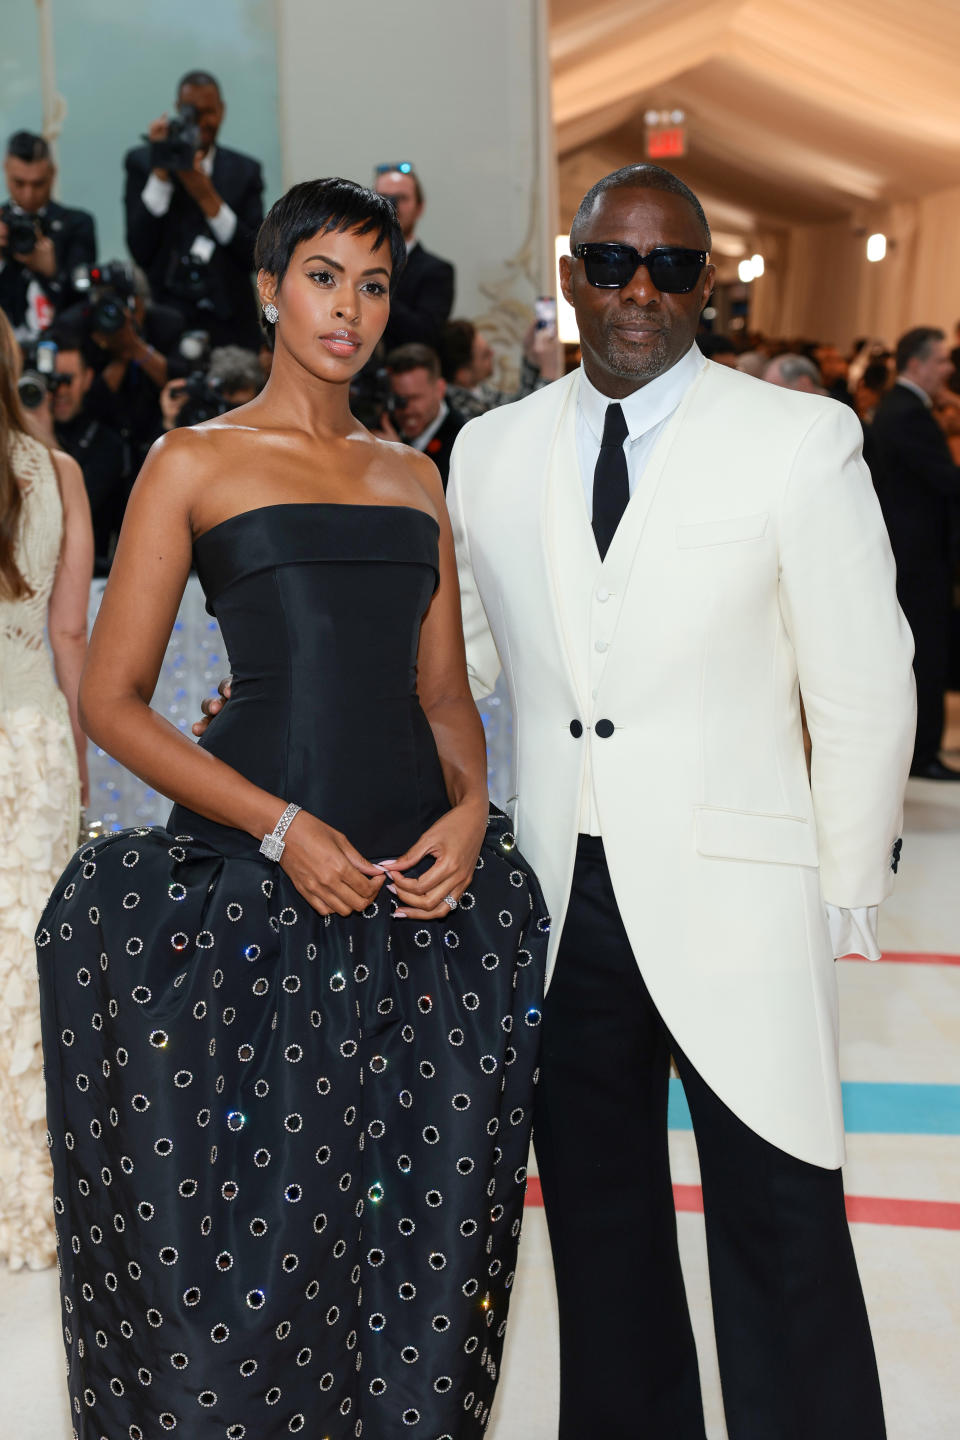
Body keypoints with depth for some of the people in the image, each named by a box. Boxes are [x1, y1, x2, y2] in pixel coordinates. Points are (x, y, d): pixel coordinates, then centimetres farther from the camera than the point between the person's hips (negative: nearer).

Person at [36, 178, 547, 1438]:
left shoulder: (414, 478, 15)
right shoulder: (196, 463, 2)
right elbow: (113, 700, -2)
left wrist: (471, 810, -4)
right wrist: (281, 829, -13)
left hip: (426, 881, 4)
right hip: (259, 882, -4)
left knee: (428, 1217, 6)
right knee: (260, 1223, 1)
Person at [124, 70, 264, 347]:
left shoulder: (245, 170, 10)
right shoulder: (142, 162, 6)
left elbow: (254, 257, -1)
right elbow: (140, 251, -5)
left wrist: (207, 197, -10)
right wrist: (160, 173, -10)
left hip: (230, 324, 2)